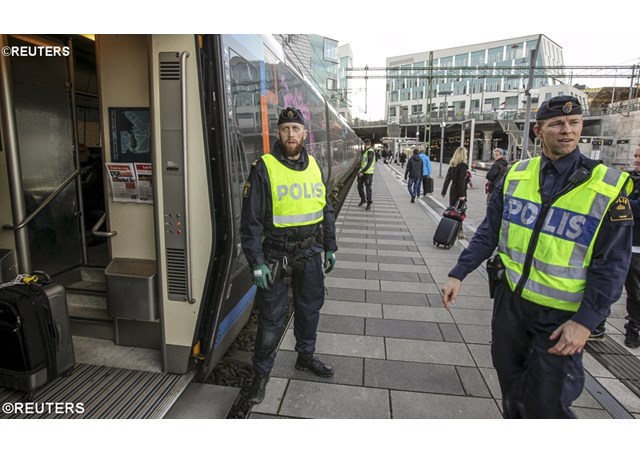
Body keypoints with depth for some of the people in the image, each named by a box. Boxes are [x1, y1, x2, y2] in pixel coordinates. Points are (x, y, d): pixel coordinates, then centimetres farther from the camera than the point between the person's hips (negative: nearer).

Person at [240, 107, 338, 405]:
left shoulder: (314, 166, 6)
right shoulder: (264, 168, -11)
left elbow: (326, 210, 14)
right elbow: (251, 220, -11)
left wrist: (330, 247, 12)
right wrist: (257, 262, -14)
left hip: (310, 254, 5)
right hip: (276, 256, -5)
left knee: (310, 307, 19)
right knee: (271, 317, 5)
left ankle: (306, 356, 43)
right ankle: (262, 372, 27)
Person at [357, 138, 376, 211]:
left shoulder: (370, 152, -14)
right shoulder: (364, 151, 14)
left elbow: (369, 163, -21)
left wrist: (362, 172, -23)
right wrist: (360, 171, 14)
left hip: (368, 173, -8)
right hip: (362, 172, 8)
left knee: (368, 188, -3)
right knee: (360, 186, 13)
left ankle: (369, 204, 7)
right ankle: (363, 199, 32)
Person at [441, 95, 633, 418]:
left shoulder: (609, 186, -10)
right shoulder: (515, 174, 0)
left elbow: (612, 264, -10)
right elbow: (489, 231, 3)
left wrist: (586, 320, -16)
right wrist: (459, 273, -2)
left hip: (561, 314, -3)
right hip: (510, 298, 4)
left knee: (545, 403, 2)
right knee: (510, 379, 20)